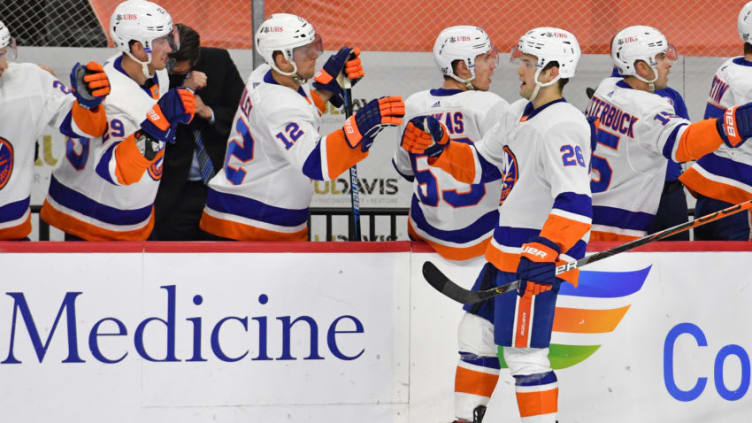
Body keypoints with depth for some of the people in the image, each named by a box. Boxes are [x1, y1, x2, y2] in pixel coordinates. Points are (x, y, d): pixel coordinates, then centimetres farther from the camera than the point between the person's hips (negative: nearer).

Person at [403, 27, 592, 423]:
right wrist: (438, 148, 6)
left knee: (523, 352, -9)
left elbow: (575, 202, -28)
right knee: (476, 332, 18)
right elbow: (481, 165, 22)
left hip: (539, 257, -10)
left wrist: (545, 252, -37)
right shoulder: (518, 114, 11)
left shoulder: (563, 127, -21)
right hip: (505, 248, 10)